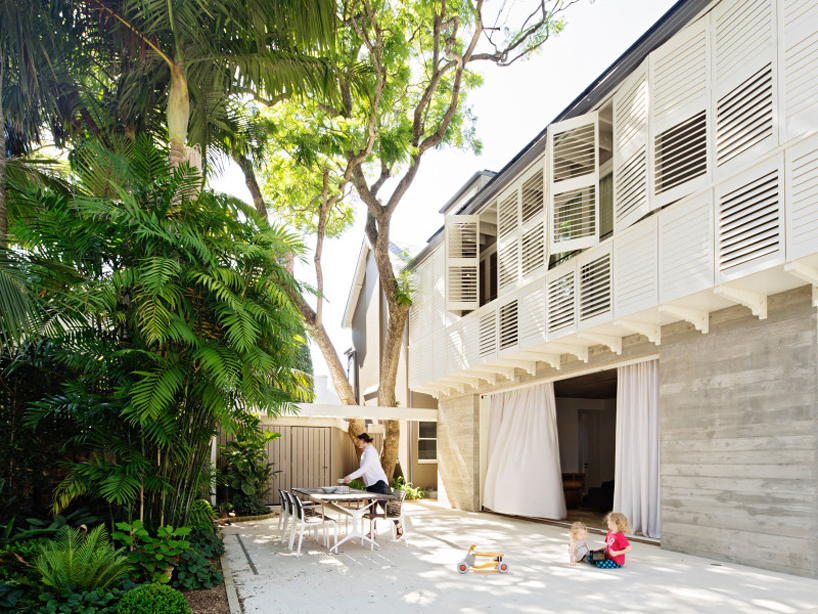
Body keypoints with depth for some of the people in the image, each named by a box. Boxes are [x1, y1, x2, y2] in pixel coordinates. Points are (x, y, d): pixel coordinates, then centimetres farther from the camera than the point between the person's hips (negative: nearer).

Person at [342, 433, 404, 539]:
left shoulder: (370, 450, -13)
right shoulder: (366, 451, 18)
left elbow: (364, 468, -20)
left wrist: (350, 477, -20)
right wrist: (351, 477, 14)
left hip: (378, 482, -10)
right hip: (371, 484, 10)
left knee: (386, 507, -8)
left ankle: (399, 529, 1)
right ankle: (372, 532, 12)